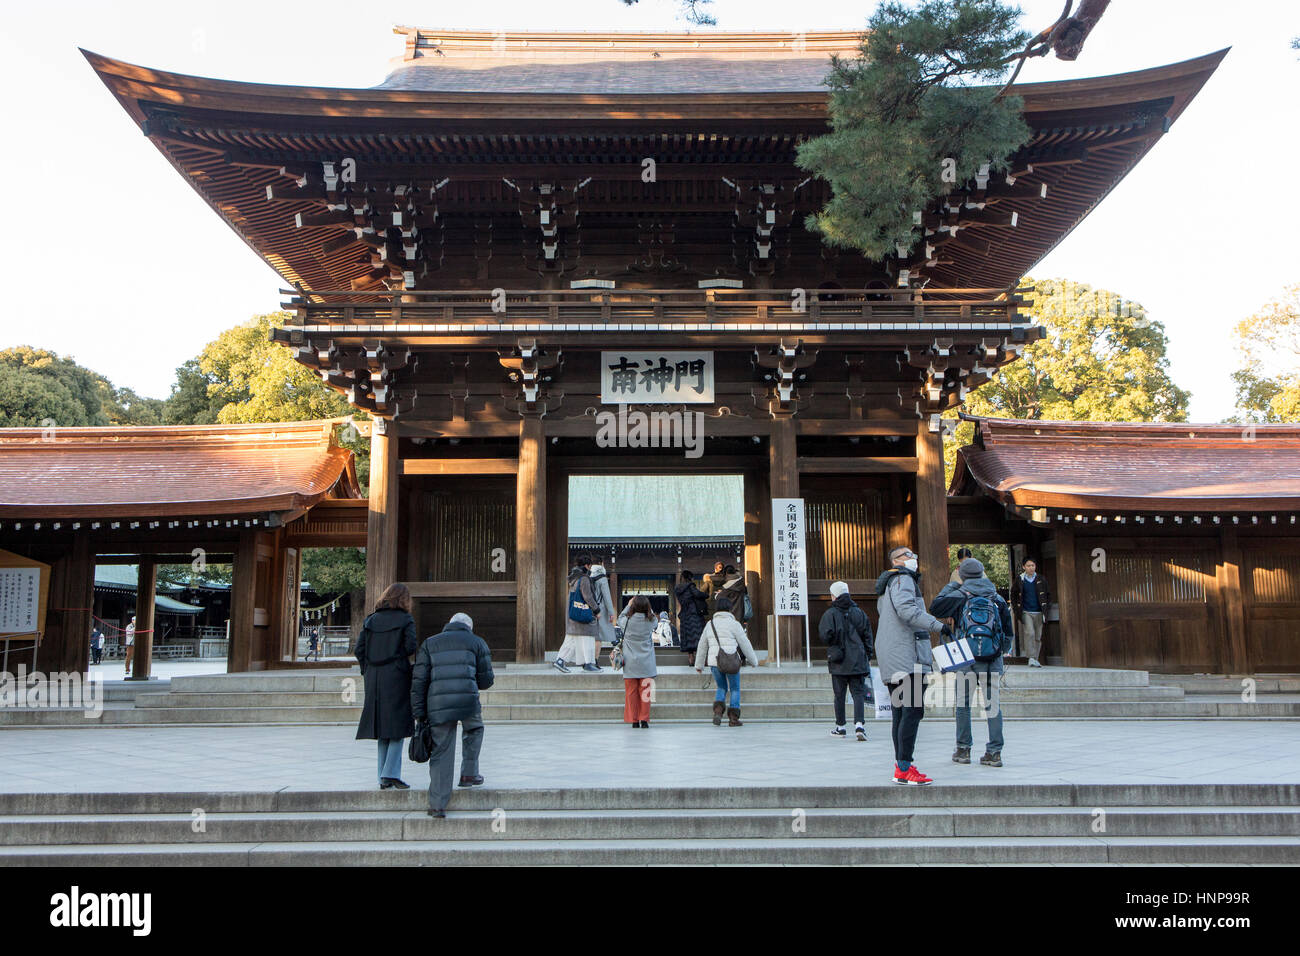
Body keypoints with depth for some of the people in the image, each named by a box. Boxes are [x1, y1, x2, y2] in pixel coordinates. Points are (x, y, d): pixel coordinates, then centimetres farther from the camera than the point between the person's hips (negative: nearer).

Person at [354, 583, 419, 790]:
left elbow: (359, 649, 5)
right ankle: (391, 774, -7)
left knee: (382, 729, 10)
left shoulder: (371, 620, 10)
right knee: (398, 726, 1)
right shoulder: (405, 620, -3)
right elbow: (411, 646, -11)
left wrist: (367, 670, 13)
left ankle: (384, 779, 13)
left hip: (374, 679, 5)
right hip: (396, 677, -5)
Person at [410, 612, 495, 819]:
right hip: (468, 700, -1)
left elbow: (419, 681, 11)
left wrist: (419, 714, 11)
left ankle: (437, 805, 6)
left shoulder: (430, 643, 21)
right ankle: (469, 774, 28)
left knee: (441, 754, 7)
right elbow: (486, 680, 12)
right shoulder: (477, 642, 16)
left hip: (438, 704, 2)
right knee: (474, 730, 30)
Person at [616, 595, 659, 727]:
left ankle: (633, 720, 8)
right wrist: (646, 606, 19)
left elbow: (620, 619, 15)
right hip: (646, 664, 1)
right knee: (645, 691, 6)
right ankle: (644, 719, 5)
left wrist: (628, 605, 21)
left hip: (630, 664, 0)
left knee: (631, 692, 6)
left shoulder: (628, 621, -9)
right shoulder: (651, 621, -7)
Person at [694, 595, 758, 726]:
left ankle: (717, 711, -2)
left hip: (714, 662, 4)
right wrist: (753, 661, 12)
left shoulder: (710, 624, 10)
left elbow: (702, 646, 17)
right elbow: (745, 644, -1)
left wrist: (699, 665, 27)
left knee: (721, 688, 20)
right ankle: (733, 719, 7)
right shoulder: (734, 624, -4)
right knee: (735, 689, 11)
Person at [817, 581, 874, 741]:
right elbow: (868, 636, 5)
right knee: (858, 693, 3)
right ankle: (859, 724, -13)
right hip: (858, 661, 2)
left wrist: (831, 645, 6)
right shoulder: (859, 612, 4)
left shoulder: (830, 614, -7)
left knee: (839, 695, 9)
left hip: (838, 662, -2)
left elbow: (825, 635, -17)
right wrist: (867, 657, 12)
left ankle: (840, 727, 16)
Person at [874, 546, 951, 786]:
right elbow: (906, 609, -21)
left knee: (901, 713, 11)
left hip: (891, 658, 10)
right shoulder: (902, 579, -5)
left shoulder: (886, 586, 25)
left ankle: (901, 766, 13)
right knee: (913, 711, -12)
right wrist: (938, 625, -21)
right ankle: (904, 768, -14)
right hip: (907, 654, -10)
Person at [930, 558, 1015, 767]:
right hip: (994, 659, 3)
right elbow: (1008, 631, 14)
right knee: (993, 705, 5)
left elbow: (935, 607, -5)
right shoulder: (997, 597, 9)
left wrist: (948, 588, 7)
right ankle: (995, 752, 4)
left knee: (963, 705, 8)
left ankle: (963, 749, 12)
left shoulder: (960, 596, -4)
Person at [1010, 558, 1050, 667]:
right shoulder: (1019, 579, 3)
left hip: (1038, 612, 3)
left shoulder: (1041, 579, 8)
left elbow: (1045, 595, 16)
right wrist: (1017, 609, 2)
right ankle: (1031, 658, -18)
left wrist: (1044, 608, 5)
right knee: (1029, 633, -18)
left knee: (1038, 637, 4)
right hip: (1025, 612, -3)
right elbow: (1013, 596, 10)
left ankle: (1035, 659, 13)